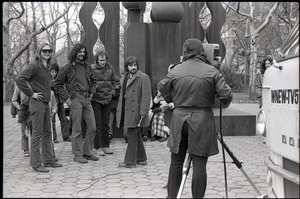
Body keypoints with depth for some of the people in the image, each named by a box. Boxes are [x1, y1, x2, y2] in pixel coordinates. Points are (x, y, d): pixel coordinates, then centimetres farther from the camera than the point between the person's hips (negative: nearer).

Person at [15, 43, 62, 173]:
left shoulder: (47, 67, 14)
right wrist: (31, 94, -18)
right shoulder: (34, 66, -13)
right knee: (37, 134, -4)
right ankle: (36, 164, 2)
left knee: (47, 133, 13)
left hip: (46, 103, 9)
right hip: (37, 103, -9)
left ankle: (48, 160, 23)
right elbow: (19, 79, -23)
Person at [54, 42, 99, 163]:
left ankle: (87, 152, 18)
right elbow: (57, 84, 0)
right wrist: (65, 98, -7)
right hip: (75, 99, -6)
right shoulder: (67, 68, -1)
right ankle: (77, 155, 7)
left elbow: (93, 81, 27)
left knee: (92, 127, 5)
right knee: (77, 129, -2)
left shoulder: (87, 66, 14)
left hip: (87, 99, 6)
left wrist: (92, 92, 12)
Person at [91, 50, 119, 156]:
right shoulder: (92, 69, -11)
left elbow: (114, 81, 19)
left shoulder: (110, 68, 5)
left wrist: (113, 90, 8)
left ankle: (105, 146, 19)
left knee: (106, 124, 11)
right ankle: (98, 147, 5)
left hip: (107, 99, 5)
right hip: (96, 99, -5)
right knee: (97, 124, -2)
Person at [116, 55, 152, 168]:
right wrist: (119, 111, 14)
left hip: (135, 112, -8)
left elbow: (146, 96, -14)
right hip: (126, 111, 8)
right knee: (135, 136, 15)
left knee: (132, 136, -6)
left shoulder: (143, 77, -8)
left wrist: (143, 112, -19)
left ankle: (130, 162, 2)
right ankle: (141, 159, 25)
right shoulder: (123, 78, 16)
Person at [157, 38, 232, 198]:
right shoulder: (212, 72, -5)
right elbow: (226, 95, -9)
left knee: (176, 162, 15)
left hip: (179, 118, 3)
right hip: (202, 120, -2)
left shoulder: (175, 71, 1)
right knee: (199, 164, 1)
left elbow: (161, 89, 12)